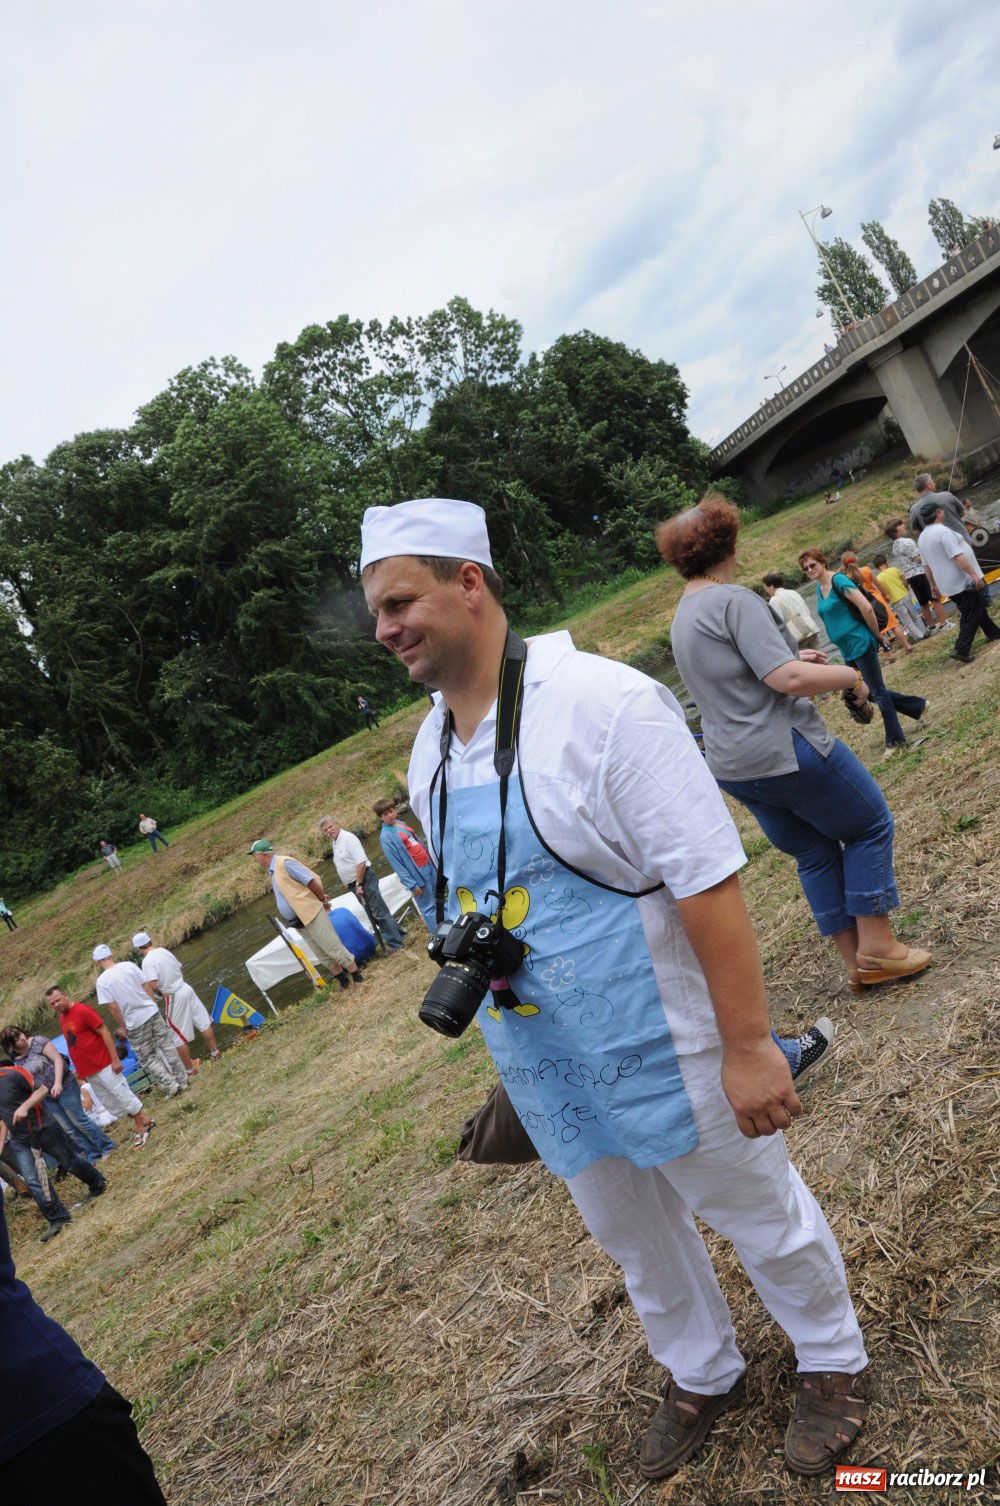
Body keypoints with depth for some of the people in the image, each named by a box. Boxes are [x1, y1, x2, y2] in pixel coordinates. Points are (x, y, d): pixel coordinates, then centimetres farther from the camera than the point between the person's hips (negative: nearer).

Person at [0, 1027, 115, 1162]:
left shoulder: (38, 1042, -14)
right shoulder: (15, 1062, 0)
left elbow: (58, 1059, -17)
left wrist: (58, 1082, -28)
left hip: (65, 1087, -5)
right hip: (47, 1098, 5)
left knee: (78, 1120, -2)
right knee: (68, 1129, 6)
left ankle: (106, 1147, 14)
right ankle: (93, 1155, 18)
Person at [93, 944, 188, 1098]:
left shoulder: (102, 980, -10)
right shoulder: (129, 966, -1)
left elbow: (113, 1007, -11)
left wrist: (122, 1027, 0)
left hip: (135, 1022, -3)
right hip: (151, 1011, 4)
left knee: (147, 1058, 11)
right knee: (167, 1047, 14)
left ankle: (170, 1086, 8)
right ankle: (182, 1081, 19)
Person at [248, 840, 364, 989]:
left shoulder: (284, 863, -16)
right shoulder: (272, 870, 14)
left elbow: (311, 880, -19)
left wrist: (323, 899, -8)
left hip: (311, 914, -9)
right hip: (300, 921, 9)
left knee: (333, 948, -6)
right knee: (323, 954, 12)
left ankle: (358, 977, 1)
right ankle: (343, 980, 21)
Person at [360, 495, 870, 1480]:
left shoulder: (602, 704, -22)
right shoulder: (428, 751, 1)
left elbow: (707, 880, -23)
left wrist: (746, 1045, -22)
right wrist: (505, 1041, 17)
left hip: (656, 1050, -6)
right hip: (545, 1071, 7)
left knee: (756, 1212, 17)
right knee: (632, 1238, 25)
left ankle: (830, 1360, 46)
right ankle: (702, 1377, 52)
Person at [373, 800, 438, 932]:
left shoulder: (401, 823, 7)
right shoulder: (386, 837, -16)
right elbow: (396, 864, -17)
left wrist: (432, 861, 20)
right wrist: (412, 885, -19)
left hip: (429, 866, 8)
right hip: (418, 874, -8)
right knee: (428, 907, 2)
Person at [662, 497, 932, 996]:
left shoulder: (682, 617, 12)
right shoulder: (733, 600, -17)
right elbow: (788, 679, -25)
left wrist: (794, 658, 17)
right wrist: (848, 675, -8)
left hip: (731, 766, 9)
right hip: (785, 751, -9)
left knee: (814, 853, 18)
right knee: (869, 826, 10)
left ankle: (856, 963, 22)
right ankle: (877, 948, 13)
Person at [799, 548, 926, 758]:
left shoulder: (839, 581, -16)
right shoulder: (819, 588, 10)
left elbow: (866, 608, -21)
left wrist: (877, 635, -11)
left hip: (860, 644, -9)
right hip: (847, 650, 9)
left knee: (877, 691, -1)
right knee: (869, 691, 15)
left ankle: (895, 741, 9)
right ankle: (918, 706, 31)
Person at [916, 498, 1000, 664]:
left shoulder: (922, 538, 8)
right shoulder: (942, 530, -20)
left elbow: (926, 566, 15)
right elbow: (957, 557, -25)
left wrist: (935, 585, 24)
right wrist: (974, 575, -21)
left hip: (948, 586, 9)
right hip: (964, 582, -9)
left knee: (977, 607, 24)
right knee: (971, 616, -4)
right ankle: (961, 650, -10)